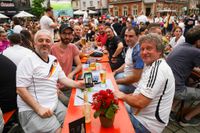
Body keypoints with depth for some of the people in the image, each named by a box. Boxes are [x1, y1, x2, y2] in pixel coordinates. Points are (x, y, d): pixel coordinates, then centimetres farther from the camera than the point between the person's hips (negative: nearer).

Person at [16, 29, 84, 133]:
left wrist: (77, 84, -5)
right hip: (32, 110, -7)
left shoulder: (54, 59, 9)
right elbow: (20, 89, -17)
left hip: (54, 104, 7)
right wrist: (39, 108, -22)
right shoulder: (28, 61, -13)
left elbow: (62, 78, 12)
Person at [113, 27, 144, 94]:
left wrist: (117, 81, -16)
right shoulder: (130, 46, 3)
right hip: (126, 75, 9)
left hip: (133, 84, -9)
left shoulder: (138, 51, -26)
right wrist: (115, 71, 6)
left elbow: (135, 78, -26)